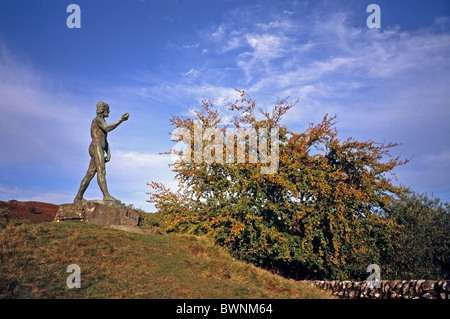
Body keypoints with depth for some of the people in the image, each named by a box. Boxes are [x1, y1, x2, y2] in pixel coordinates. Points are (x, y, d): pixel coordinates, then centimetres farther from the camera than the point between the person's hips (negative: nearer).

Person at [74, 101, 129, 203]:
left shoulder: (103, 122, 28)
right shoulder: (97, 119, -1)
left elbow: (105, 140, 26)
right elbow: (107, 128, -23)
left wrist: (108, 153, 13)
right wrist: (121, 120, -29)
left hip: (100, 150, 10)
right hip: (96, 147, -9)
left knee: (90, 174, 6)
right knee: (101, 172, -21)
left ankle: (78, 198, 8)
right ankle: (106, 195, -33)